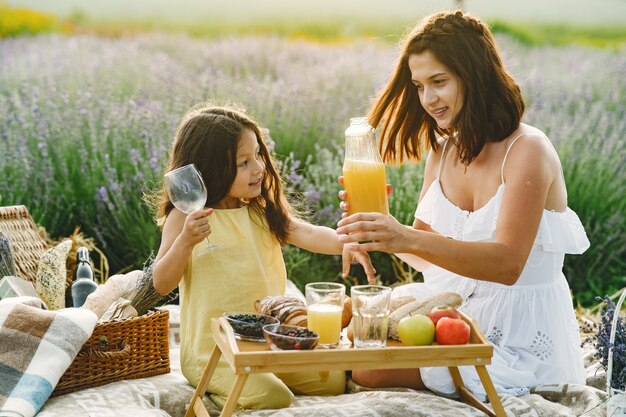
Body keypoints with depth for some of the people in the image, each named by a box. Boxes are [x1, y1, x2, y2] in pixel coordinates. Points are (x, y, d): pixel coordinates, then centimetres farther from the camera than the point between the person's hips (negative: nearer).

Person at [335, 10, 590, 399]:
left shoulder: (528, 151, -17)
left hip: (520, 336, -7)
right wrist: (379, 223, -16)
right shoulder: (443, 150, 6)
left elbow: (507, 263, -28)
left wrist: (409, 239, -39)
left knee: (371, 368, -19)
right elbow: (428, 256, 5)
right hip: (457, 313, 7)